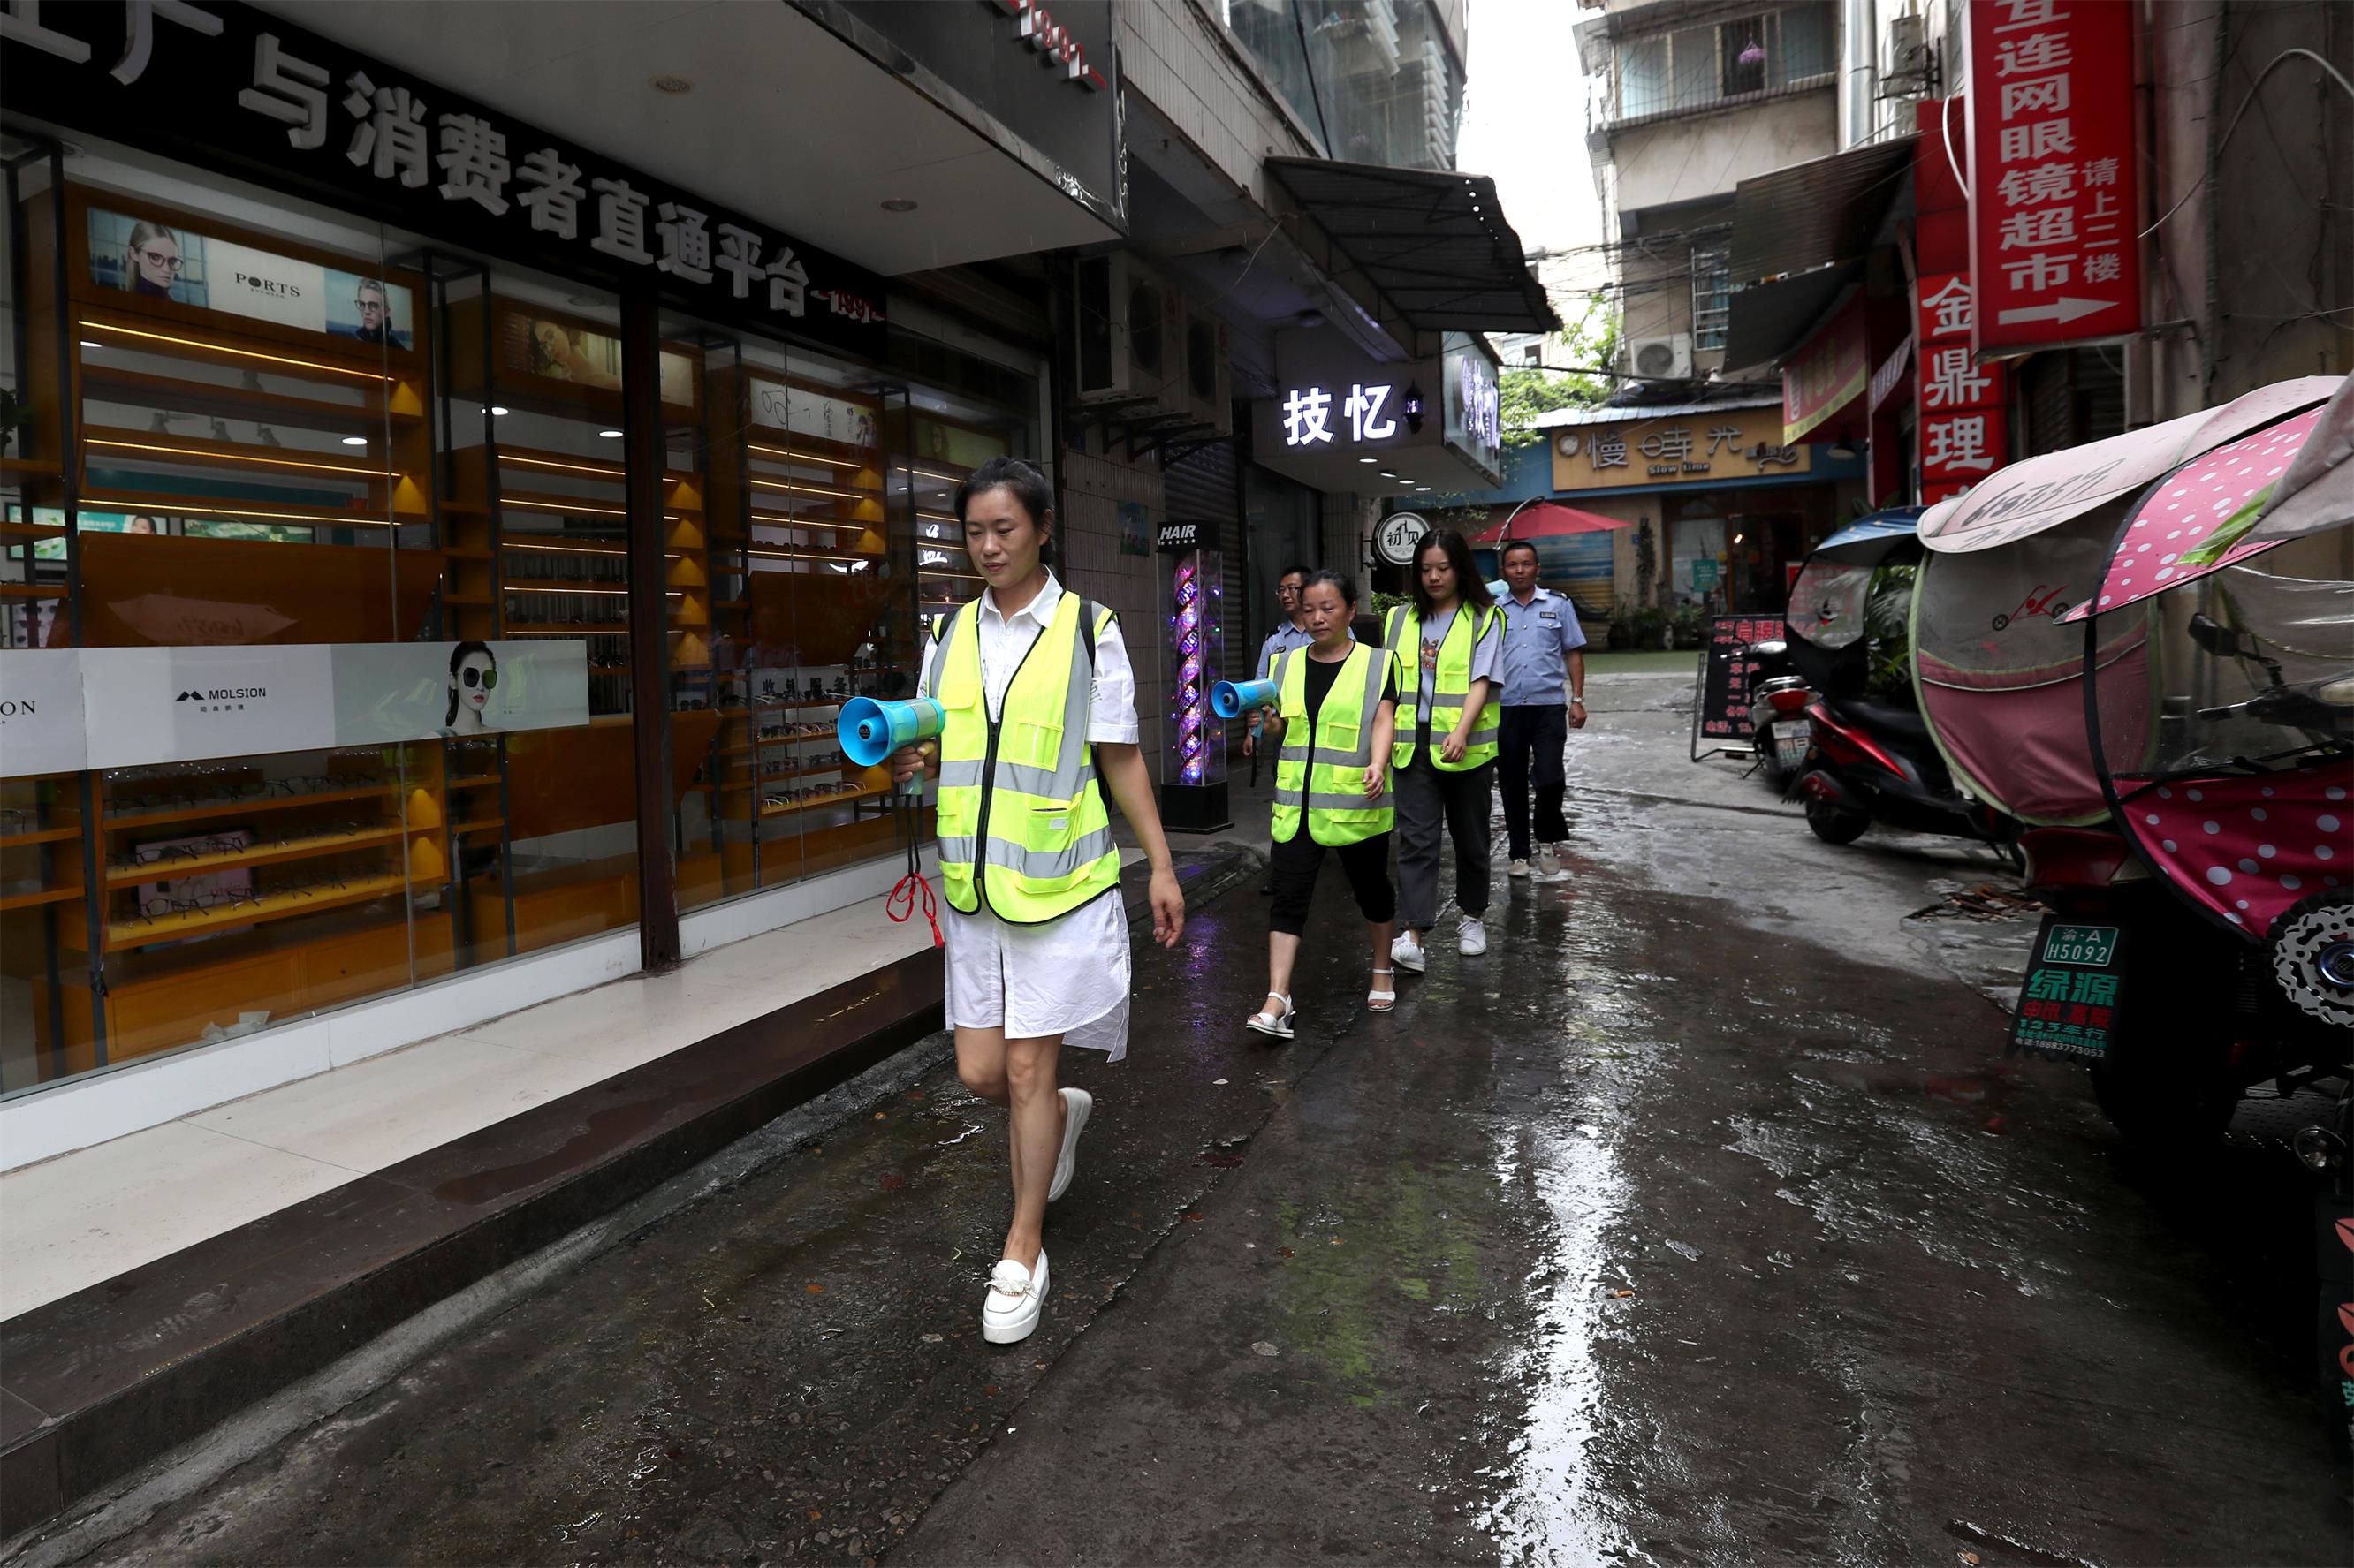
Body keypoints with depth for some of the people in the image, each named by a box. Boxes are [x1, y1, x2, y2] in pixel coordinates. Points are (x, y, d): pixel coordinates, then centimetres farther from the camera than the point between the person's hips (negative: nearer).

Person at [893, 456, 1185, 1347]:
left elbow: (1122, 758, 0)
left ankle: (1023, 1255, 20)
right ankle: (1061, 1113, 44)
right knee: (979, 1072, 9)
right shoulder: (952, 634, 8)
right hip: (973, 883, 5)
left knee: (1027, 1071, 1)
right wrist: (910, 761, -6)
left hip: (1060, 886, -4)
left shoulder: (1087, 629, -4)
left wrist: (1161, 865, -1)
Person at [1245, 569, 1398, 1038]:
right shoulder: (1287, 665, 10)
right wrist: (1266, 721, -8)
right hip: (1297, 806, 2)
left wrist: (1377, 764, -30)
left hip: (1356, 806, -2)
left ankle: (1383, 971, 38)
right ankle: (1278, 1000, -8)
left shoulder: (1376, 663, 0)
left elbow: (1383, 720, -12)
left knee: (1371, 890, 14)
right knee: (1288, 898, -6)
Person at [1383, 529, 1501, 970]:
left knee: (1469, 835, 12)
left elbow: (1481, 681, -12)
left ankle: (1472, 917, 33)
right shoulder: (1402, 618, 9)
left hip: (1464, 745, -2)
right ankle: (1413, 936, -12)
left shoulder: (1484, 618, -1)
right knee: (1416, 838, -7)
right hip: (1413, 742, 2)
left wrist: (1461, 731, -25)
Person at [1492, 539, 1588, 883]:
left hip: (1548, 705, -1)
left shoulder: (1558, 605, 7)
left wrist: (1578, 700, 2)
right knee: (1512, 784, 7)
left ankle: (1551, 841, 12)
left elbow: (1574, 653, 9)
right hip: (1506, 708, 1)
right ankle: (1519, 853, 19)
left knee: (1549, 779, -12)